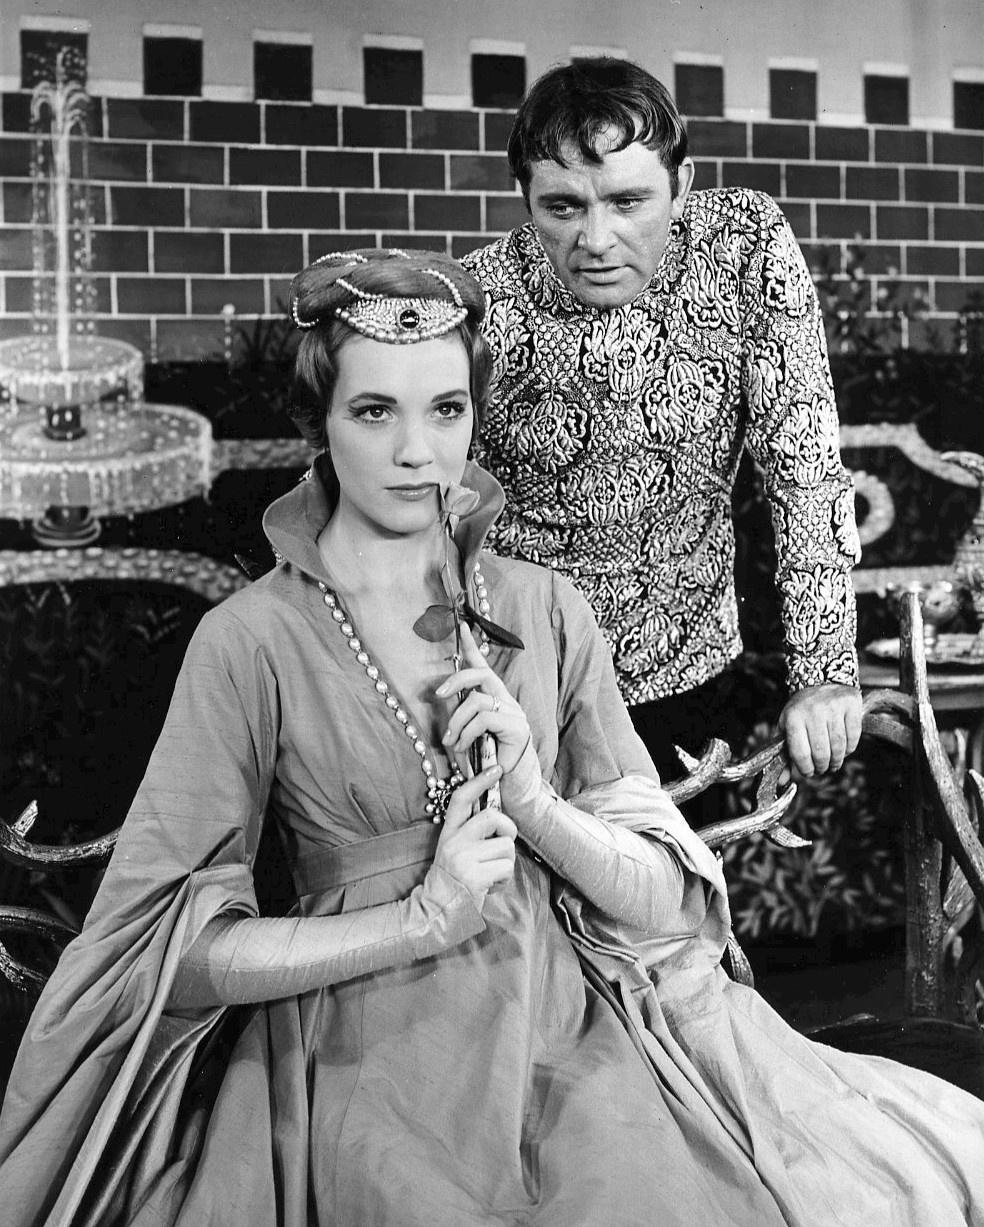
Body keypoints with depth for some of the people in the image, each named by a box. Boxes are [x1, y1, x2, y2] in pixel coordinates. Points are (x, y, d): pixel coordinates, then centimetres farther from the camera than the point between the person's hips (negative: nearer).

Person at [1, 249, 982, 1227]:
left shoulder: (547, 613, 4)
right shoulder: (250, 642, -7)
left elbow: (661, 894, 5)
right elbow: (173, 946, -8)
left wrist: (534, 803, -13)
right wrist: (422, 919, -13)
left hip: (568, 1037, 3)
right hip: (369, 1069, -3)